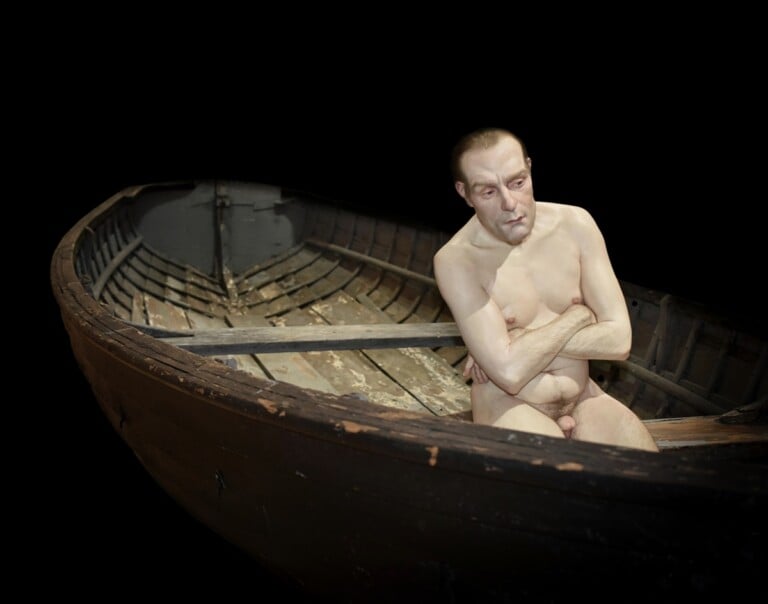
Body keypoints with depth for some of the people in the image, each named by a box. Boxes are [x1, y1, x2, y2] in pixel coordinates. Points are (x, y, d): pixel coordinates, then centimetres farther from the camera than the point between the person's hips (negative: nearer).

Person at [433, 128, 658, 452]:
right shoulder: (455, 260, -17)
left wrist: (519, 339, -16)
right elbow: (509, 372, -23)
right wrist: (578, 316, -11)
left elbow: (618, 339, -8)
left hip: (582, 396, 4)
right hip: (509, 404, -3)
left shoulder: (575, 223, -5)